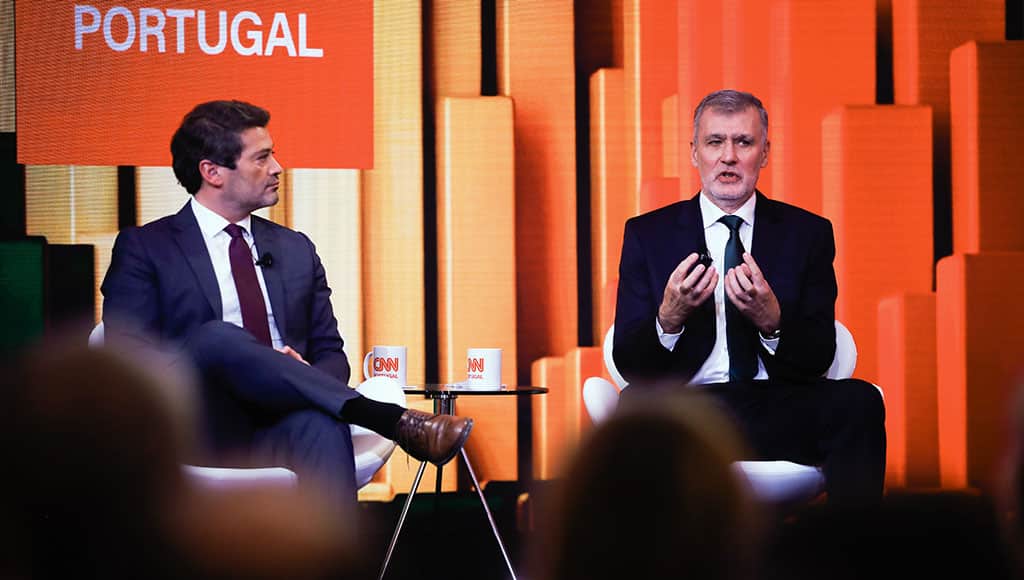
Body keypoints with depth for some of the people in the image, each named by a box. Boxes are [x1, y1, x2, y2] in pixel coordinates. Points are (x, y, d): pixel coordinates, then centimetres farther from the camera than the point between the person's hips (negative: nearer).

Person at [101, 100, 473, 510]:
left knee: (321, 425, -36)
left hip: (283, 425, 3)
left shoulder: (295, 250, 24)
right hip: (202, 431, -3)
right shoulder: (144, 248, 10)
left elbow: (330, 353, 22)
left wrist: (300, 374, -5)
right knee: (217, 337, -35)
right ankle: (395, 421, -38)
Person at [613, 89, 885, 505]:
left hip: (779, 413, 1)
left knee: (859, 400, -30)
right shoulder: (648, 234, 11)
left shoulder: (806, 233, 12)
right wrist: (669, 319, -18)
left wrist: (771, 320, -17)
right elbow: (629, 363, 3)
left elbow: (818, 358, 5)